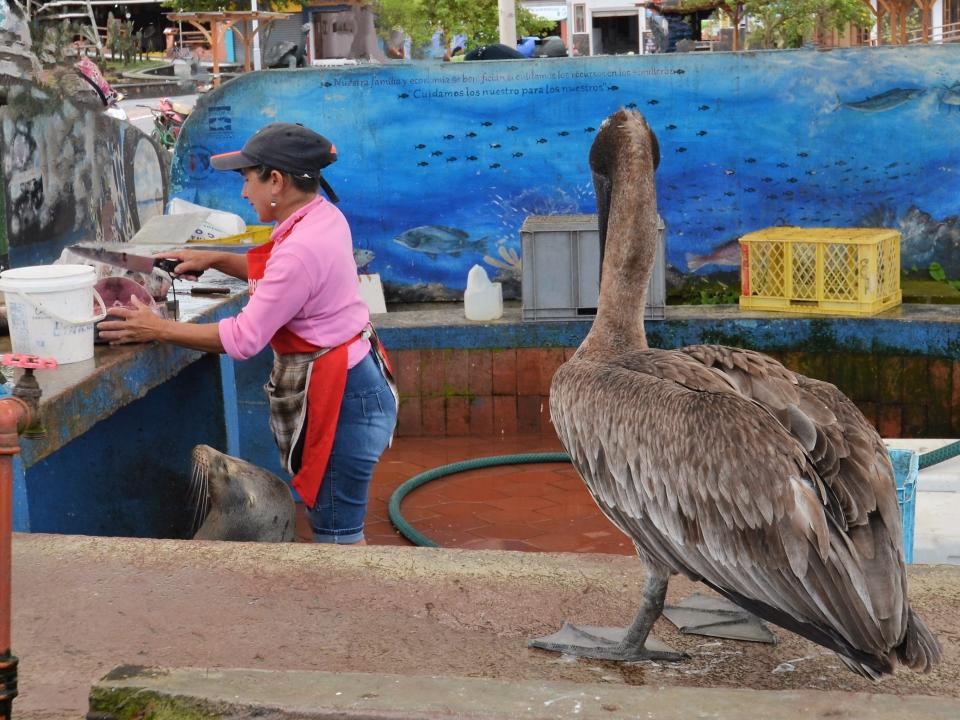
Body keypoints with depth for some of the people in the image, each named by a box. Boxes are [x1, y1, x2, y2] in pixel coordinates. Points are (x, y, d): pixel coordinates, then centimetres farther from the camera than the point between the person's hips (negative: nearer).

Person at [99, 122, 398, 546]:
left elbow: (244, 339, -22)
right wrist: (213, 259, 15)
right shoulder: (324, 216, 4)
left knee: (337, 534, -1)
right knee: (326, 517, 19)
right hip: (343, 380, 10)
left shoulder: (302, 248, -25)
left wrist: (156, 330, -15)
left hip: (340, 394, -10)